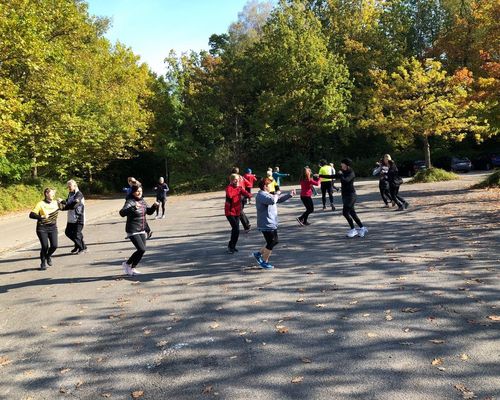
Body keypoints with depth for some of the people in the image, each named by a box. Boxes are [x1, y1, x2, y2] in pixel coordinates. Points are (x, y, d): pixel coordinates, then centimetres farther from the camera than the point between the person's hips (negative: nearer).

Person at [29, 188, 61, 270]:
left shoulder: (56, 203, 4)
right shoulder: (41, 204, -8)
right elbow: (31, 215, -16)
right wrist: (41, 217, -28)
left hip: (53, 227, 3)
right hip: (42, 228, -3)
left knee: (54, 245, -7)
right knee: (45, 246, -7)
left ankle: (48, 256, 27)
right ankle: (43, 263, 17)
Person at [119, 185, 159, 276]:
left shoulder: (142, 200, 6)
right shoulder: (130, 201, -16)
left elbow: (149, 211, 19)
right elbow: (122, 213, -32)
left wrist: (154, 206, -1)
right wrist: (133, 207, -45)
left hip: (142, 230, 8)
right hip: (132, 231, -8)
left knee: (142, 250, 11)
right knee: (142, 249, -13)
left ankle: (132, 268, 29)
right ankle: (127, 264, 8)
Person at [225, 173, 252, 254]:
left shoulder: (240, 187, 7)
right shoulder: (229, 187, -13)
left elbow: (248, 194, 1)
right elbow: (229, 195, -34)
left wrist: (249, 195, -20)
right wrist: (237, 189, -24)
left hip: (237, 211, 7)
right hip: (230, 212, -7)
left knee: (235, 229, 13)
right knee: (236, 229, -14)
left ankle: (232, 246, 28)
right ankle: (231, 246, 1)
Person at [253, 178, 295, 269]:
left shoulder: (267, 194, 15)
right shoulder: (261, 195, -19)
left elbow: (279, 199, 23)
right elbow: (272, 200, -36)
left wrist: (290, 195, 13)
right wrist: (276, 195, -15)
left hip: (272, 224, 11)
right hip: (267, 225, -11)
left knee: (274, 241, 18)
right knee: (271, 243, -1)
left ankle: (259, 254, 29)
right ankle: (264, 262, 14)